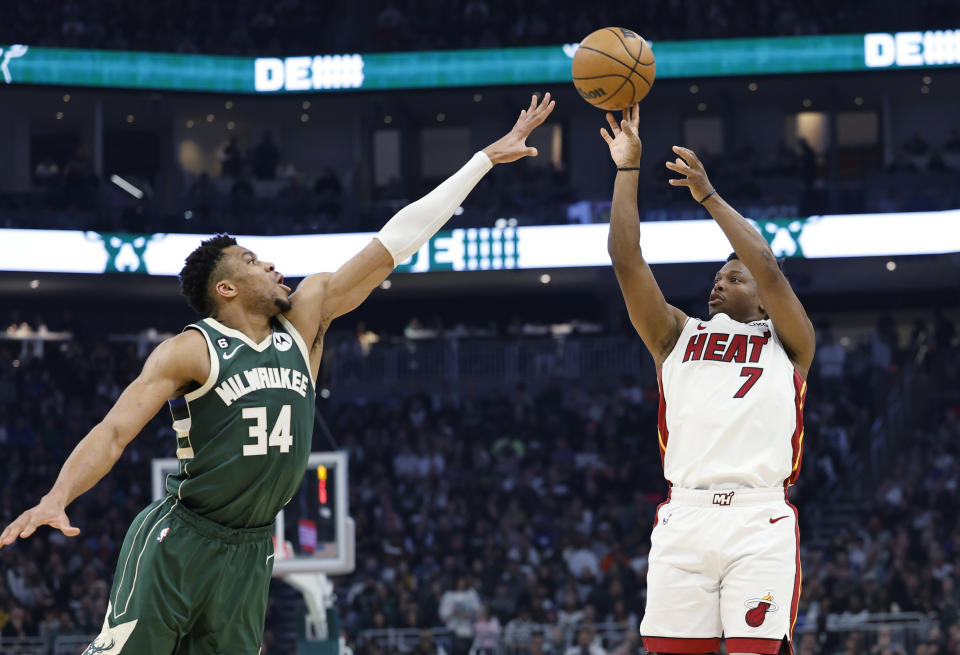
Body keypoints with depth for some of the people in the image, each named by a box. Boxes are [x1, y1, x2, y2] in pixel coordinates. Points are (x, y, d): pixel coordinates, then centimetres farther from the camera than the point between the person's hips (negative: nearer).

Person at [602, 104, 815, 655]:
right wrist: (627, 170, 10)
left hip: (761, 522, -2)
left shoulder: (787, 343, 16)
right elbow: (628, 262, 14)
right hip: (684, 518, 2)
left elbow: (768, 268, 0)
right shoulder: (678, 336, 23)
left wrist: (709, 196, 2)